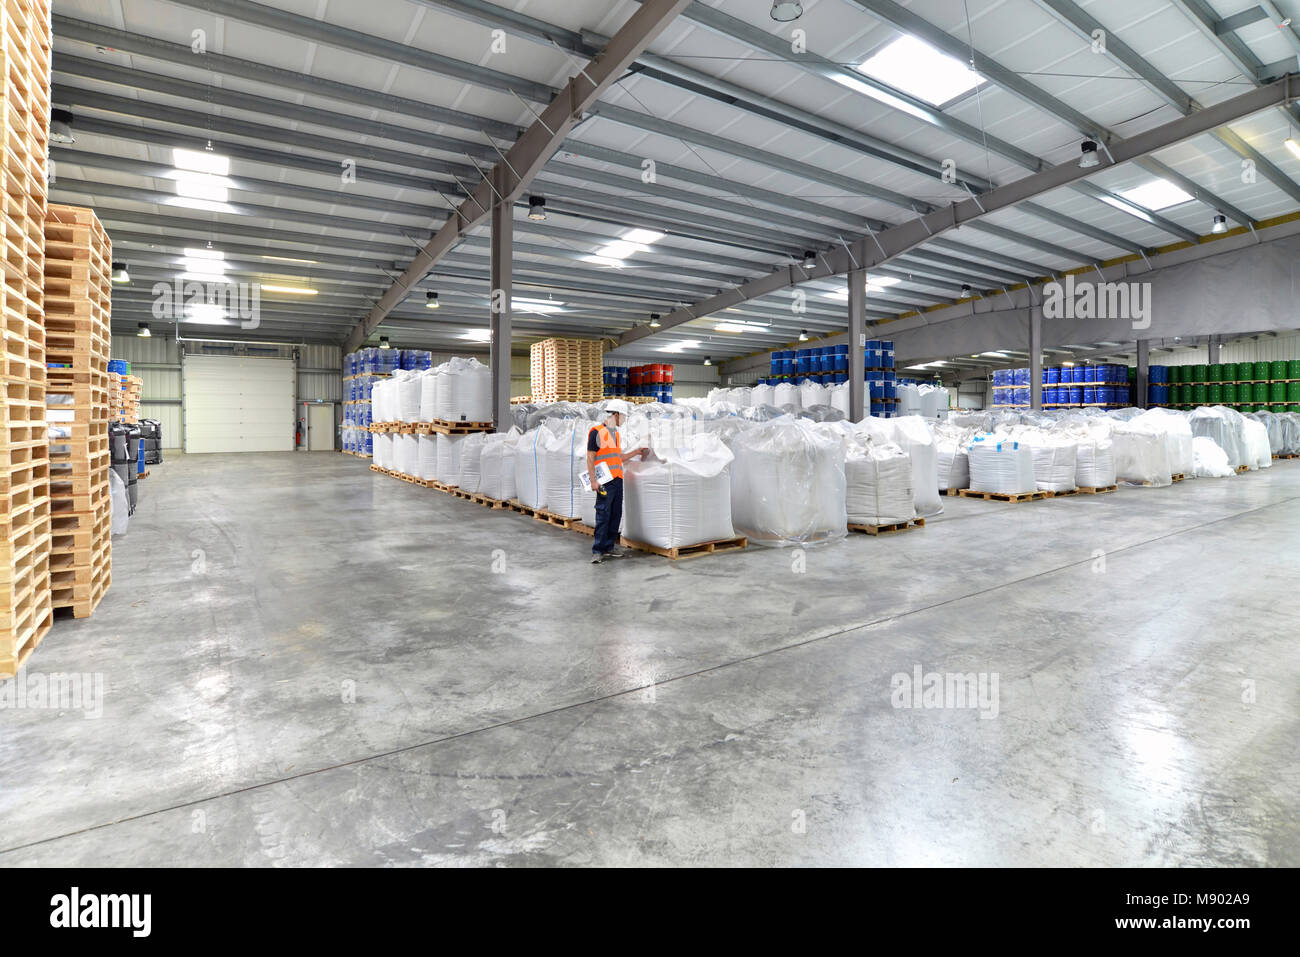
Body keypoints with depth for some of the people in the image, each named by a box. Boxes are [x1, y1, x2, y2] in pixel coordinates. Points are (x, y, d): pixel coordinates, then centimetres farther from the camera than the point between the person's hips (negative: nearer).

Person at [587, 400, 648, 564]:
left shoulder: (615, 433, 18)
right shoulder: (596, 432, -7)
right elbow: (590, 458, -10)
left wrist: (636, 452, 25)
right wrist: (593, 481, -17)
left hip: (618, 480, 8)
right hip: (605, 482, -8)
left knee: (616, 515, 9)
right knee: (603, 516, -8)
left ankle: (608, 547, 17)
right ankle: (597, 551, -2)